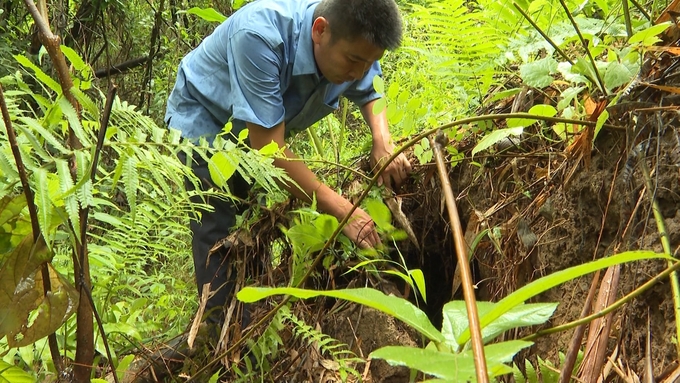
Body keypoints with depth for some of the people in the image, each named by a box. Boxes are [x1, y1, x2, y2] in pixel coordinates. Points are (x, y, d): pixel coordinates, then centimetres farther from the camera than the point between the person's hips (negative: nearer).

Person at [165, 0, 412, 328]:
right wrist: (342, 210, -41)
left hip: (264, 125, 6)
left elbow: (370, 95, 3)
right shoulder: (259, 35, -42)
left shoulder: (353, 47, -21)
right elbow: (268, 150, -41)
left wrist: (383, 142, -19)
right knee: (217, 234, -14)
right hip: (204, 118, -6)